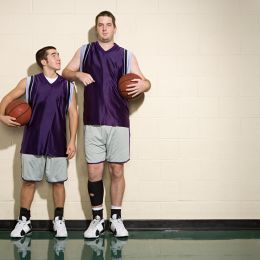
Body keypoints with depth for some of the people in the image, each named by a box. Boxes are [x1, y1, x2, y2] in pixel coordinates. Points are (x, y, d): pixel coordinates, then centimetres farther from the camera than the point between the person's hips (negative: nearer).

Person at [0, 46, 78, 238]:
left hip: (58, 143, 0)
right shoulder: (29, 82, 4)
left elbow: (73, 113, 4)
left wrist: (72, 141, -2)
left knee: (58, 181, 4)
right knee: (29, 180, 5)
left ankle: (59, 220, 17)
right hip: (33, 141, 0)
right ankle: (24, 221, 16)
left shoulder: (67, 86, 6)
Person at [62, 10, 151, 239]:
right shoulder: (84, 51, 10)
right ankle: (97, 219, 14)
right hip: (93, 123, 0)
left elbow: (145, 82, 10)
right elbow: (65, 72, 15)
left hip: (118, 122, 0)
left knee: (117, 171, 4)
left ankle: (116, 219, 16)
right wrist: (78, 74, -7)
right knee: (94, 172, 1)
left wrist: (143, 85, -15)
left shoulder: (126, 55, 8)